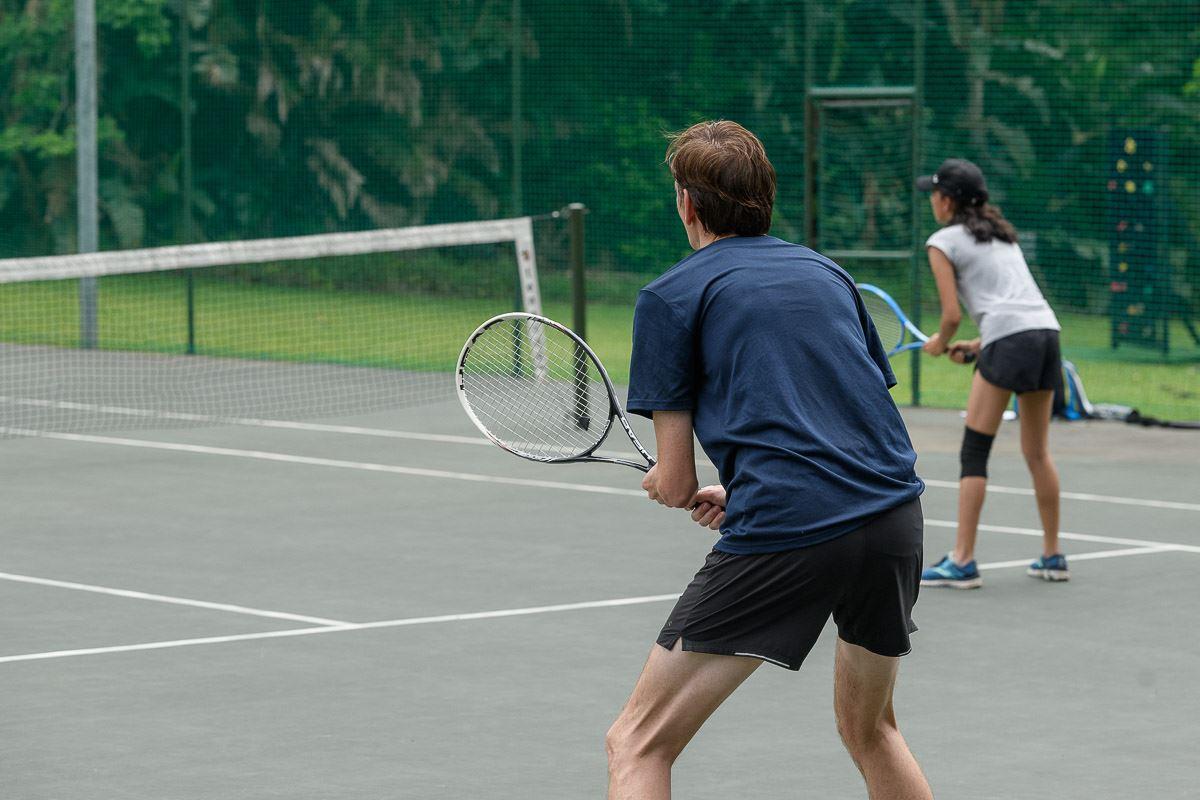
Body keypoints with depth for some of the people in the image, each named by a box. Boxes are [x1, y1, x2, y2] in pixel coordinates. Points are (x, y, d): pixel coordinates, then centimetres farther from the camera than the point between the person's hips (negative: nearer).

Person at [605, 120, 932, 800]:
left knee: (638, 745, 1)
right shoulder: (829, 272, 20)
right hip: (895, 516, 6)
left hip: (784, 539, -6)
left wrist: (664, 483, 27)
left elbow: (676, 486, 3)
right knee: (870, 731, 29)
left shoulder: (672, 296, 4)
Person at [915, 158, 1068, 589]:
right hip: (1048, 331, 7)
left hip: (1009, 340, -7)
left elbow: (952, 314, -2)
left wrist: (941, 343, 17)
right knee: (1037, 454, 16)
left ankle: (962, 562, -5)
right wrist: (979, 345, 23)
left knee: (974, 453, -2)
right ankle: (1052, 556, 20)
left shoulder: (944, 242, 4)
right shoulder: (1002, 234, 26)